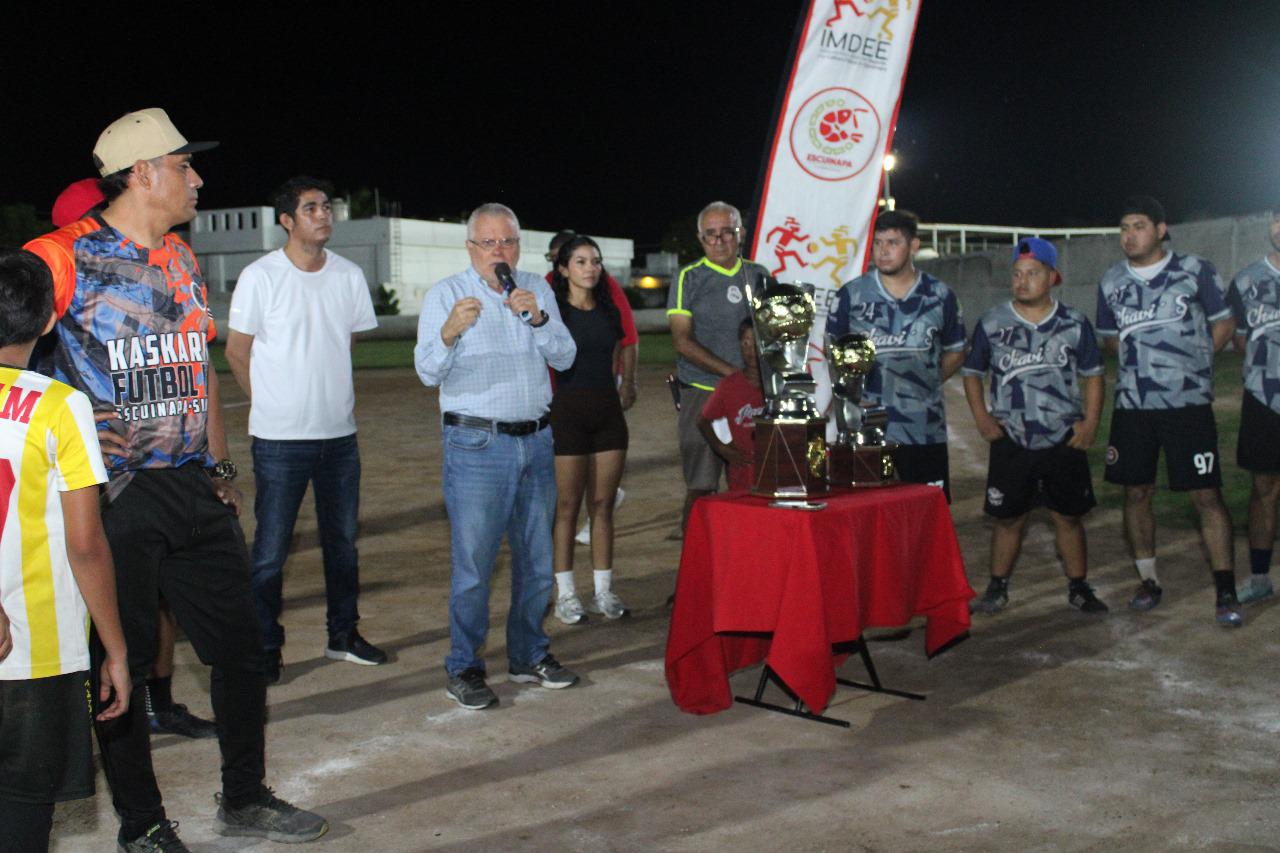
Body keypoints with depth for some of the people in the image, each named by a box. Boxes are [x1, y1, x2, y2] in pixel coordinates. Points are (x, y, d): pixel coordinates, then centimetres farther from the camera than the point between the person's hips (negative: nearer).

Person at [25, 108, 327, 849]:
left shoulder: (181, 258, 14)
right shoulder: (65, 256, -9)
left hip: (195, 490, 7)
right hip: (116, 499, -7)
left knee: (240, 644, 12)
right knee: (122, 662, 6)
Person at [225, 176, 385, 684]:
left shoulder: (349, 276, 5)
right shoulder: (261, 276, -8)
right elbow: (236, 352, 0)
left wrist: (327, 395, 12)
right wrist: (275, 403, 5)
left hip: (340, 433, 4)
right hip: (279, 437, -4)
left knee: (343, 540, 13)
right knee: (271, 548, 1)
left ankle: (343, 634, 27)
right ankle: (266, 647, 14)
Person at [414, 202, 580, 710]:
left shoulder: (537, 291, 11)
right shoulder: (446, 295, -2)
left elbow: (564, 358, 2)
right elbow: (428, 372, -13)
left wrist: (537, 318, -15)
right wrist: (450, 333, -33)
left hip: (535, 440, 5)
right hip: (476, 444, -5)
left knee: (537, 559, 11)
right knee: (472, 563, -4)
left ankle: (528, 656, 26)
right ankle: (463, 669, 7)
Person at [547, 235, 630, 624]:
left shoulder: (609, 312, 12)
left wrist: (622, 389, 13)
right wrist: (546, 407, -11)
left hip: (608, 410, 5)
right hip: (568, 410, -5)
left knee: (603, 504, 7)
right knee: (567, 505, 0)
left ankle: (604, 591, 15)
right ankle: (565, 594, 7)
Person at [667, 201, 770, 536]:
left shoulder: (758, 276, 12)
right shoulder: (689, 279, 0)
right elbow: (682, 342, -8)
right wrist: (730, 371, -15)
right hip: (702, 394, -4)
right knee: (701, 486, -3)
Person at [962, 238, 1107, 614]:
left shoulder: (1075, 324, 3)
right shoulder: (991, 324, 1)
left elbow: (1093, 375, 8)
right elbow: (971, 372, 9)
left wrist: (1090, 421, -3)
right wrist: (982, 417, -2)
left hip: (1064, 440, 0)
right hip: (1011, 442, 0)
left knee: (1068, 517, 7)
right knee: (1008, 517, 6)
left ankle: (1079, 588, 20)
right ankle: (997, 589, 19)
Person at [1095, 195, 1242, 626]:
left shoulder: (1195, 271, -1)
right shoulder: (1111, 283, 8)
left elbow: (1224, 322, 7)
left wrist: (1190, 361, -1)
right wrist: (1145, 362, 5)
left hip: (1188, 405, -3)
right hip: (1132, 407, 4)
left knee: (1206, 495, -5)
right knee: (1136, 493, 8)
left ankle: (1225, 592, 2)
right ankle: (1148, 580, 23)